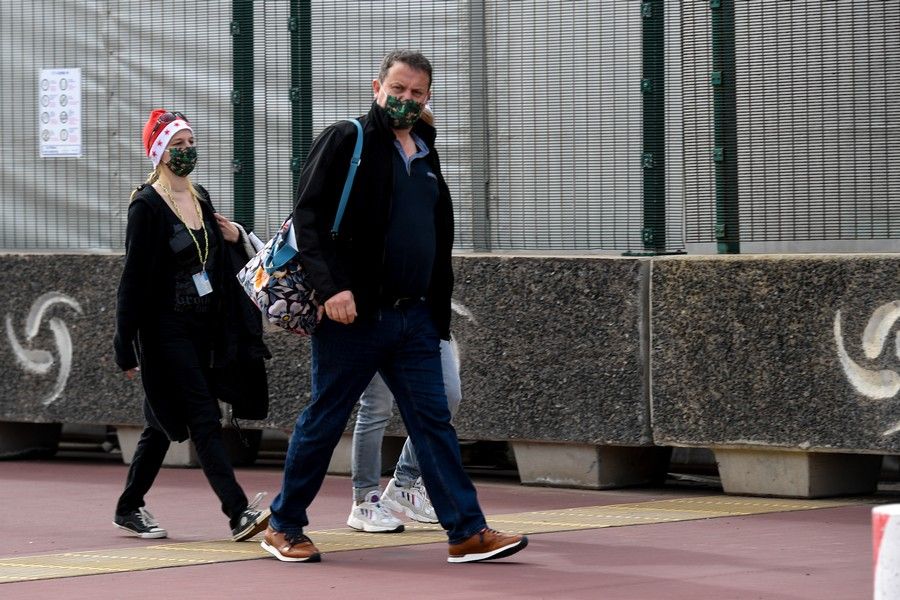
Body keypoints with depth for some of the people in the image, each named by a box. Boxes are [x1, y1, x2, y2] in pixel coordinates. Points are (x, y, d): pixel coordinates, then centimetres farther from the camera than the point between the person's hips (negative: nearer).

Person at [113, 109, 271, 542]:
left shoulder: (200, 198, 12)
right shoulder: (146, 206, -11)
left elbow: (216, 261, 23)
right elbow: (134, 275, -12)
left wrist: (235, 238, 1)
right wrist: (125, 345, -13)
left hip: (202, 327, 7)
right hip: (165, 331, -7)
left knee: (164, 423, 12)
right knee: (204, 420, -12)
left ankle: (129, 509, 23)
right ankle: (238, 512, -17)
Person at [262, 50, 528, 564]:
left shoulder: (426, 156, 16)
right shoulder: (346, 141, -5)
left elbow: (440, 241, 23)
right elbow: (309, 218, -12)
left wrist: (438, 310, 18)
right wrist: (331, 287, -23)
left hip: (414, 318, 6)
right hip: (352, 315, -6)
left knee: (434, 421, 1)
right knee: (323, 422, 3)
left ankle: (469, 532, -2)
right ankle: (284, 527, 17)